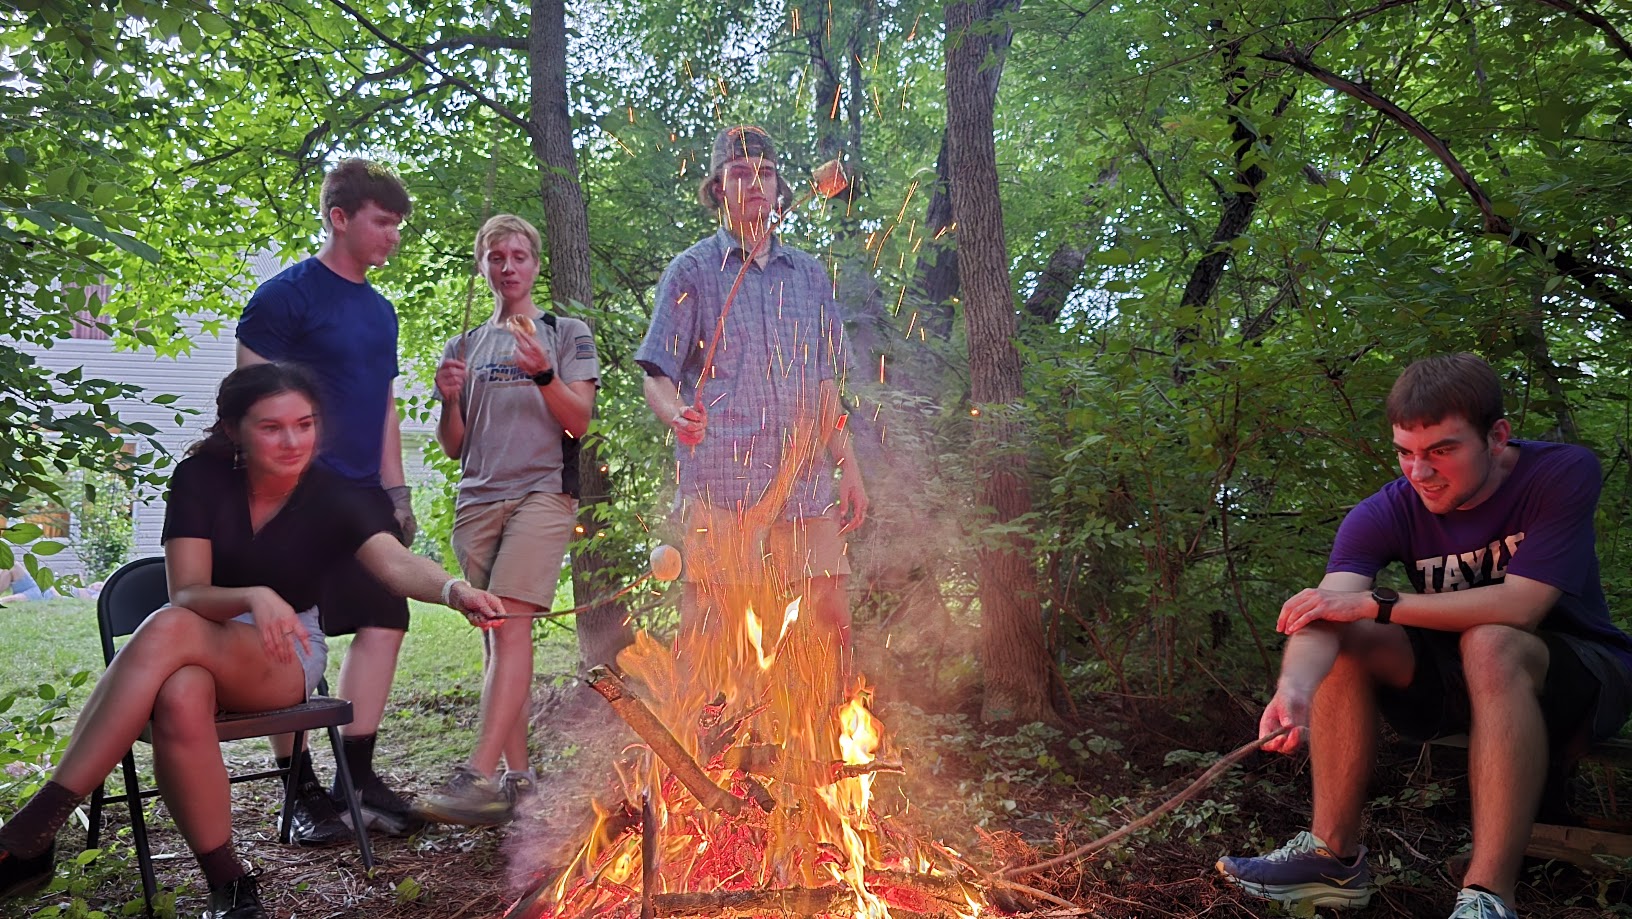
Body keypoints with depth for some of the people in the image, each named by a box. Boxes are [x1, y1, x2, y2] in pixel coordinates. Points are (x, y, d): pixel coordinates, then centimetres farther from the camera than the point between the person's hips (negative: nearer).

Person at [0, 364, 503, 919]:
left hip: (288, 656, -1)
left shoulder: (334, 498, -8)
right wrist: (252, 597, -35)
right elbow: (187, 594, -13)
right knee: (181, 698, -38)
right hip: (199, 651, 2)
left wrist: (454, 590, -49)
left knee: (169, 631, -35)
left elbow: (397, 565, -26)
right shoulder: (201, 479, -6)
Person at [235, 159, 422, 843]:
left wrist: (396, 490, 16)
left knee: (383, 624, 4)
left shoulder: (380, 310, 16)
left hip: (364, 498, 8)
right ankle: (302, 792, 9)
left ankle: (357, 775, 14)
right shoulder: (287, 294, -6)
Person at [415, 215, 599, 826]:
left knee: (510, 624, -17)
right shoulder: (465, 347, 21)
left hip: (542, 490, -4)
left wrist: (543, 375, -17)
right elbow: (453, 446, 18)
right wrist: (449, 400, -2)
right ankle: (519, 777, 6)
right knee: (493, 637, 1)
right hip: (477, 497, 5)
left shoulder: (567, 334, 11)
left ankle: (478, 776, -22)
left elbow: (579, 422, 0)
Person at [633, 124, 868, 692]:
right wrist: (677, 416, -20)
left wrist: (849, 469, 13)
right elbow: (657, 378, 2)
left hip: (806, 480, 4)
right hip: (720, 479, -3)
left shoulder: (809, 275, 19)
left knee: (832, 619, 1)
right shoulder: (691, 271, 7)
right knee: (706, 628, -4)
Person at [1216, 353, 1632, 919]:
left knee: (1489, 644, -35)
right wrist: (1294, 687, -53)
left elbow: (1519, 607, -30)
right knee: (1343, 641, -20)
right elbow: (1324, 614, -31)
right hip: (1462, 681, 4)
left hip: (1585, 675, -4)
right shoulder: (1387, 514, -14)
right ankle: (1335, 855, -15)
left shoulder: (1563, 474, -20)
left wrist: (1375, 605, -30)